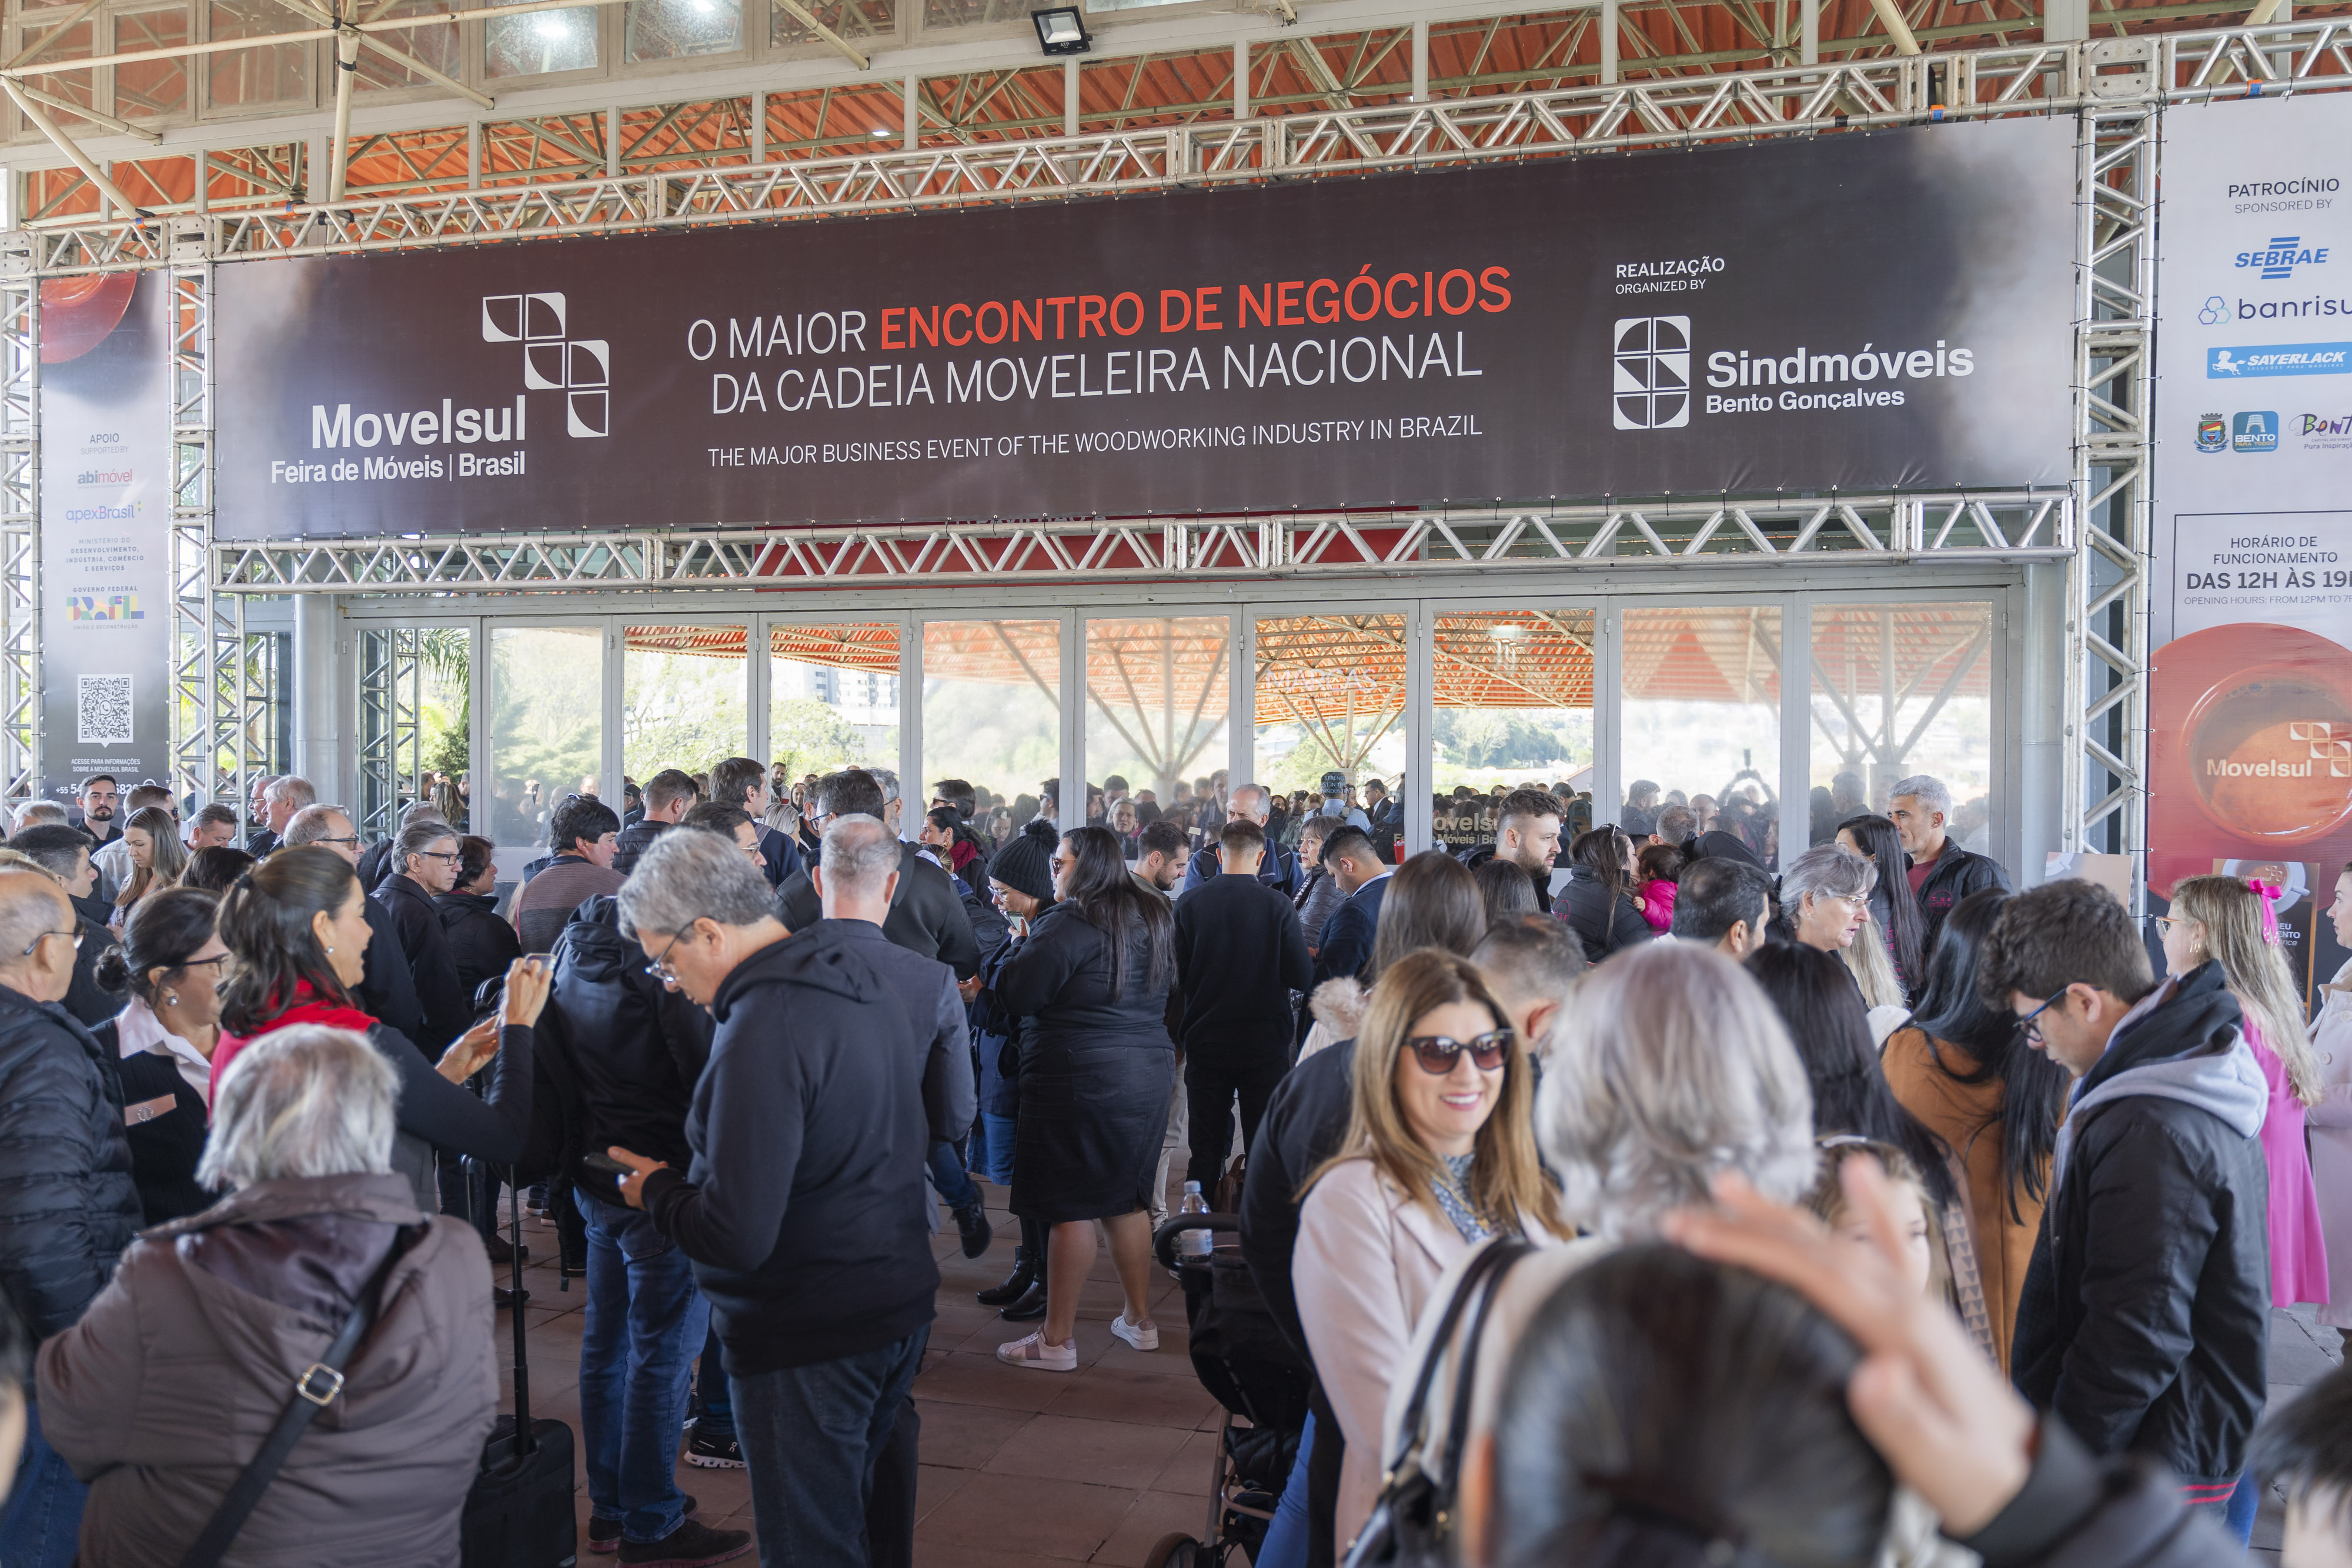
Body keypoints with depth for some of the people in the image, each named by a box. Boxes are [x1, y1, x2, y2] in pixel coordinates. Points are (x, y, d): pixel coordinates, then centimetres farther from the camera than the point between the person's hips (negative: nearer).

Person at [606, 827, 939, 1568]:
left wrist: (658, 1189, -7)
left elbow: (737, 1236, -27)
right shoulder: (870, 984, 4)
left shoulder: (762, 1031, -25)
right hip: (900, 1305, 9)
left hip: (809, 1339, -9)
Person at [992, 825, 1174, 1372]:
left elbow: (1017, 995, -16)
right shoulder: (1155, 920, 11)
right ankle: (1140, 1319, 26)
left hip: (1080, 1076, -8)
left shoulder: (1069, 923, -14)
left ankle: (1057, 1339, 5)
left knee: (1068, 1206, -1)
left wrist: (1016, 952, 1)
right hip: (1150, 1074, 8)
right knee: (1128, 1199, 18)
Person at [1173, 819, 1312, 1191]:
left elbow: (1178, 980, -4)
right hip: (1265, 1044, -1)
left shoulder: (1189, 904, -7)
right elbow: (1303, 978, -10)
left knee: (1206, 1149, 11)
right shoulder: (1278, 905, -10)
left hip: (1205, 1041, 1)